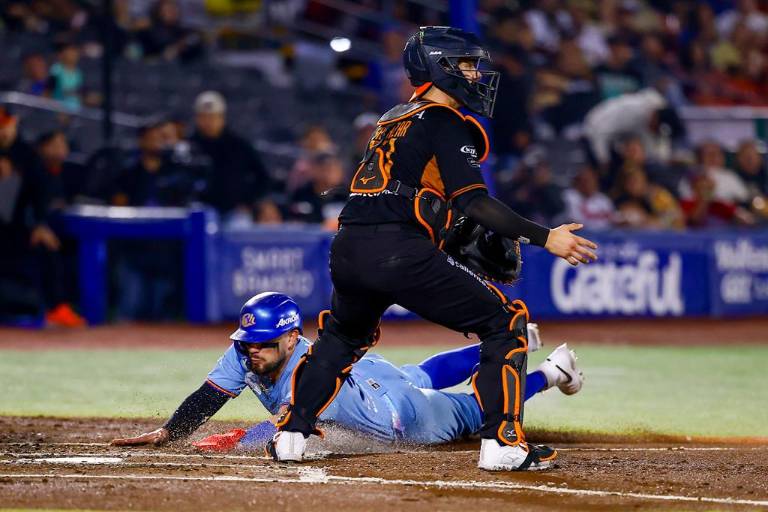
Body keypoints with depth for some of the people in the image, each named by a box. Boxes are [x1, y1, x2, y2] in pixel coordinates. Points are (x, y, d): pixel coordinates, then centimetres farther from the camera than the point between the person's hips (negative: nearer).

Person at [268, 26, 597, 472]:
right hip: (399, 255, -8)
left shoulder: (393, 119, 25)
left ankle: (292, 434, 25)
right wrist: (543, 238, -14)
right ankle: (503, 442, -8)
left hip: (348, 250, 8)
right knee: (506, 322, 1)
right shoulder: (446, 122, 0)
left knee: (344, 335, 36)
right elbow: (473, 200, -11)